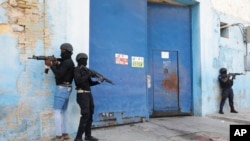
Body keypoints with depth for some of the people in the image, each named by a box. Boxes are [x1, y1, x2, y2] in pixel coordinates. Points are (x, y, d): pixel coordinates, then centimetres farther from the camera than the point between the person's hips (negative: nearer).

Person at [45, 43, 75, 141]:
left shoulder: (67, 62, -14)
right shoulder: (68, 62, 19)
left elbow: (59, 75, -21)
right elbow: (61, 72, 15)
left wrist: (51, 65, -15)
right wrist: (56, 64, 2)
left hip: (62, 89, -10)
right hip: (66, 89, 10)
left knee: (57, 111, -7)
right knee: (63, 112, 13)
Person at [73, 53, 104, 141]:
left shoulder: (85, 69, 16)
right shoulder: (77, 69, -6)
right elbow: (78, 80, -23)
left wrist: (99, 81, 4)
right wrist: (89, 75, -17)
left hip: (88, 94, 8)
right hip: (82, 94, -8)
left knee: (90, 114, 10)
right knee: (85, 115, -14)